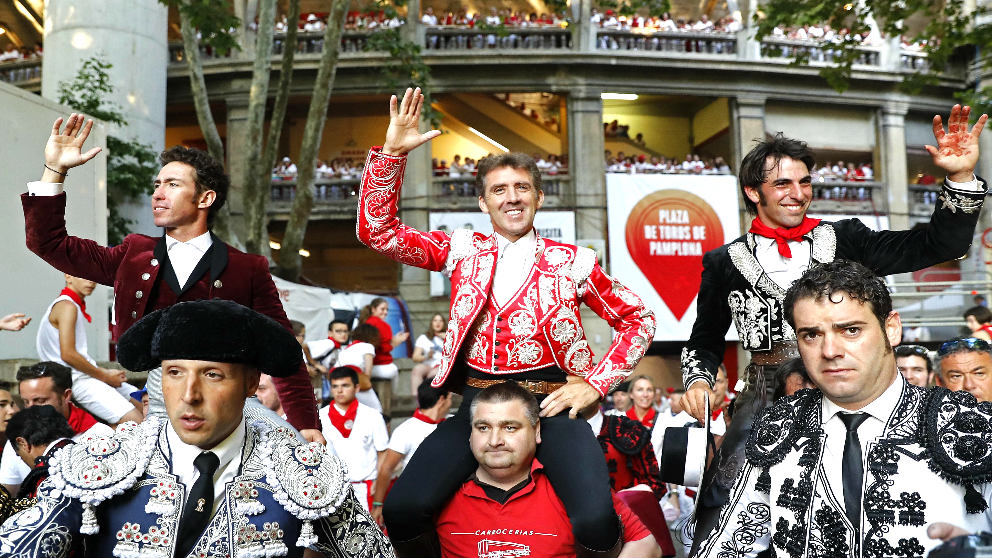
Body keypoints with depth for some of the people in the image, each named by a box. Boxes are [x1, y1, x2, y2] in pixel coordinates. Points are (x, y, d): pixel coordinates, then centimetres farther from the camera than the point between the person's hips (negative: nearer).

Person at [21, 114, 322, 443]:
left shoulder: (248, 270, 2)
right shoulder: (134, 256, 12)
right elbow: (49, 243, 14)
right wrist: (54, 169, 5)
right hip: (151, 422, 2)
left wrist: (306, 424, -7)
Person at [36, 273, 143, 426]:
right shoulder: (67, 306, -12)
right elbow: (68, 354, -20)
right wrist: (105, 376, -10)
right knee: (137, 423, -23)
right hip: (79, 381, -10)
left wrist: (106, 373, 11)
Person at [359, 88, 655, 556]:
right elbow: (377, 231, 3)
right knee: (401, 510, -21)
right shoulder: (464, 251, 10)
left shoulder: (571, 261, 6)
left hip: (549, 403, -1)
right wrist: (392, 151, -7)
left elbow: (638, 321, 11)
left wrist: (595, 384, 1)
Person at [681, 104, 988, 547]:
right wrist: (698, 380, -5)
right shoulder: (725, 262, 5)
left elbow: (939, 245, 4)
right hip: (766, 398, -1)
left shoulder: (844, 241, 6)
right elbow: (705, 341, 14)